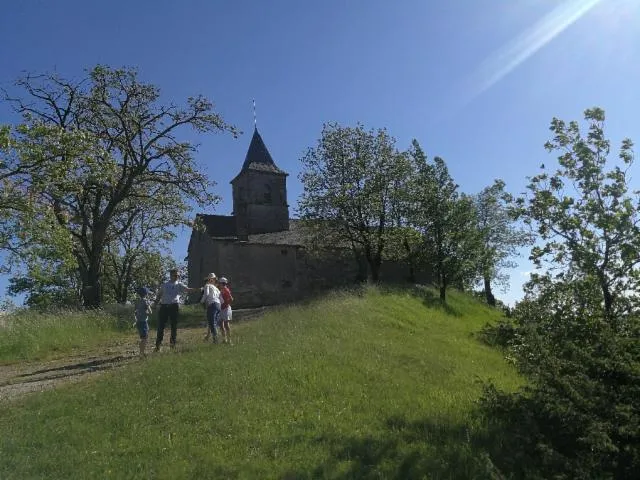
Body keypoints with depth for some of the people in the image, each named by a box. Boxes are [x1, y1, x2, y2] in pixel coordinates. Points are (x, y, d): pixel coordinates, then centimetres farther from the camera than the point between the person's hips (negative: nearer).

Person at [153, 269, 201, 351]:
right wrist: (155, 303, 10)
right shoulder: (164, 285, 16)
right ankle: (158, 344, 11)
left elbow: (188, 290, -6)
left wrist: (196, 289, -23)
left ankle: (172, 342, 14)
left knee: (174, 325, 3)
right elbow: (159, 295, 22)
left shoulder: (179, 285, 9)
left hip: (173, 306, -1)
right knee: (161, 326, 3)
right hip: (164, 306, 1)